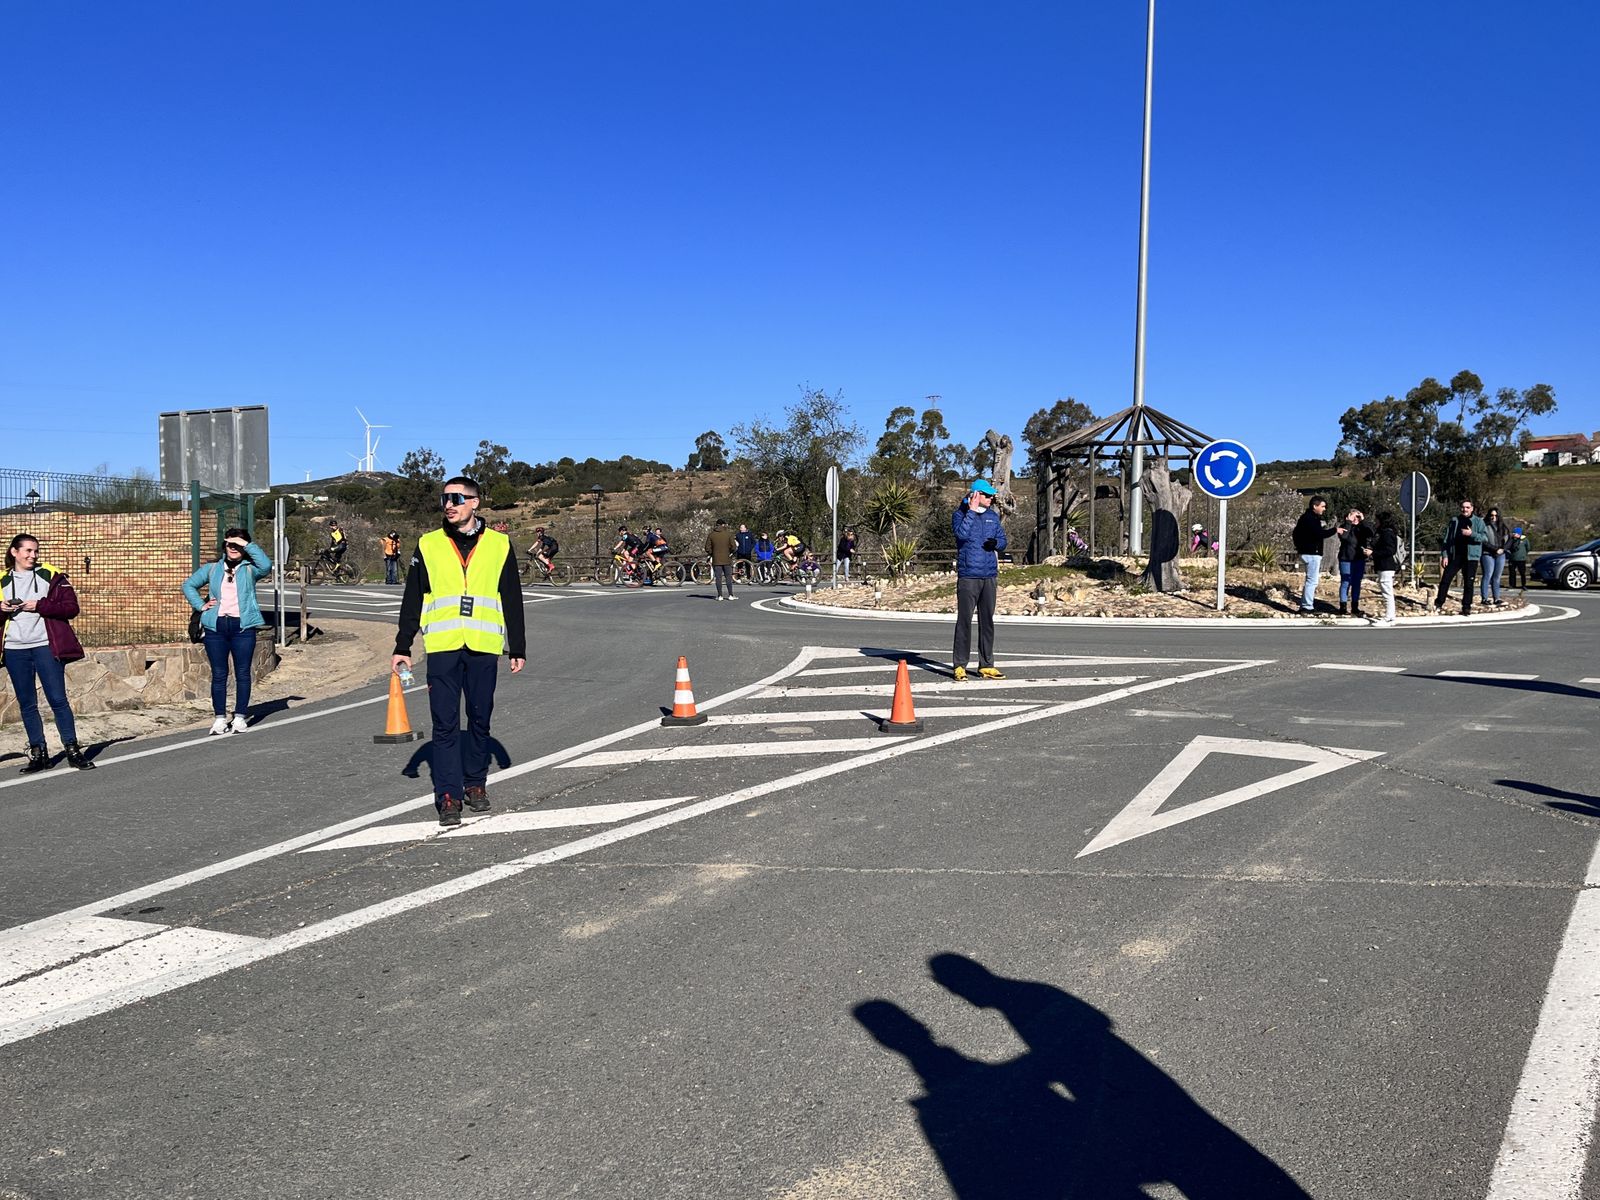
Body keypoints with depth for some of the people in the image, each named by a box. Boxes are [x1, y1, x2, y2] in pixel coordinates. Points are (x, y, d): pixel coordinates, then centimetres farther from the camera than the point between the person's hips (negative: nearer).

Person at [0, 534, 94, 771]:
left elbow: (71, 607, -5)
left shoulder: (51, 576, 3)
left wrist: (40, 606, -15)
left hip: (45, 646, -3)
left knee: (58, 699, -5)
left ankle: (73, 750, 1)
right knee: (26, 704, 6)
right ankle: (38, 753, 12)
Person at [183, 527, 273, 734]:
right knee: (219, 674, 5)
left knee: (242, 673, 2)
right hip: (216, 627, 2)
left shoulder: (250, 569, 6)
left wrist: (248, 545, -11)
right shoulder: (212, 569, 14)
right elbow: (189, 585, 21)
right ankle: (220, 717, 11)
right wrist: (200, 605, 7)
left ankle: (240, 717, 10)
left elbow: (266, 565, -17)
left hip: (243, 627, -2)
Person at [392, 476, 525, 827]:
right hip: (442, 648, 0)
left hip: (484, 647, 1)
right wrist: (402, 647, 7)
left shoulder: (499, 545, 6)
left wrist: (517, 648, 8)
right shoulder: (429, 545, 6)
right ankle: (448, 795, 1)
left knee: (480, 719, 9)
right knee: (445, 723, -2)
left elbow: (513, 601, 10)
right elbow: (412, 601, 10)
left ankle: (475, 783, 24)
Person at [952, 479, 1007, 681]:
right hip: (968, 575, -5)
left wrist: (996, 543, -4)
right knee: (964, 620, -4)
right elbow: (961, 533, -20)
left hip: (989, 576, 5)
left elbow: (1003, 541, 18)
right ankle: (960, 666, 1)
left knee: (987, 621, 8)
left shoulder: (993, 516, 14)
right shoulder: (960, 514, -1)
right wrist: (971, 511, -16)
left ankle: (986, 665, 14)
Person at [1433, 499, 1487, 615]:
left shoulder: (1478, 521, 4)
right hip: (1454, 556, 1)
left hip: (1471, 557, -1)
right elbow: (1446, 539, 8)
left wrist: (1472, 534, -23)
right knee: (1445, 579, -2)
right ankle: (1438, 603, 8)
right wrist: (1444, 555, 0)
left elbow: (1485, 537, -7)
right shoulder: (1454, 520, 8)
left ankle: (1466, 607, 9)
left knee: (1468, 583, 2)